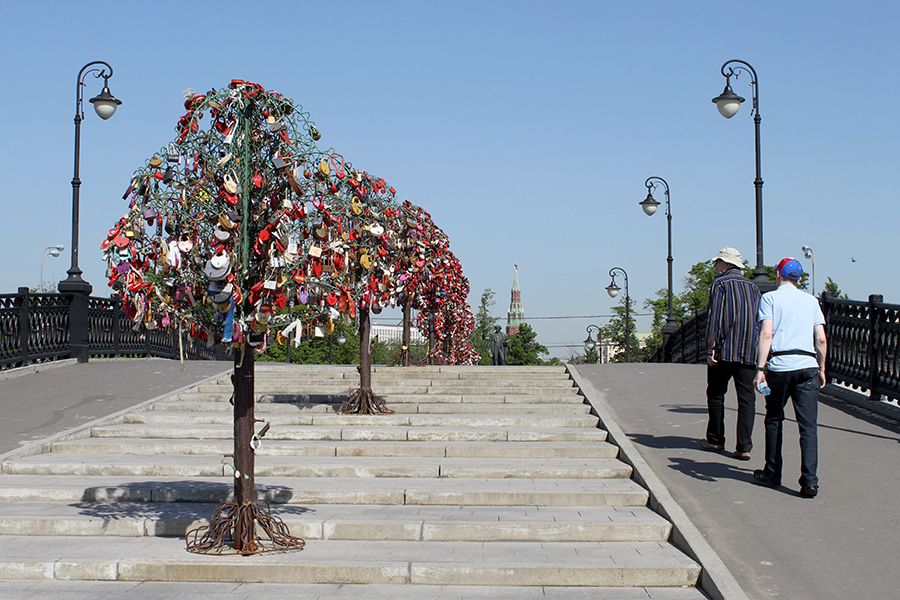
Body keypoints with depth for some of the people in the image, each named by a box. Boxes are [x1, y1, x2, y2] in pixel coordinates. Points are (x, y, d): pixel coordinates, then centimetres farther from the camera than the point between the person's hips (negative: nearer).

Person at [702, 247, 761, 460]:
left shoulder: (720, 284, -1)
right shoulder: (753, 287, 17)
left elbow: (715, 317, -10)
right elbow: (759, 320, 15)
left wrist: (711, 348, -11)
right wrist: (758, 354, 18)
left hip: (724, 350, -4)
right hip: (749, 352, 5)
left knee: (716, 394, 10)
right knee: (746, 398, 0)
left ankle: (715, 440, 18)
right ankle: (744, 447, -5)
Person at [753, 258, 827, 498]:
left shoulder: (770, 298, 5)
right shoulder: (811, 301, 15)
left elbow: (766, 334, -7)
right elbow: (821, 339, 9)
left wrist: (761, 368, -9)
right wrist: (822, 369, 18)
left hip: (779, 365, -2)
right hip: (807, 366, 2)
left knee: (774, 420, 15)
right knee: (808, 426, -2)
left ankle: (772, 474, 22)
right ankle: (809, 481, -10)